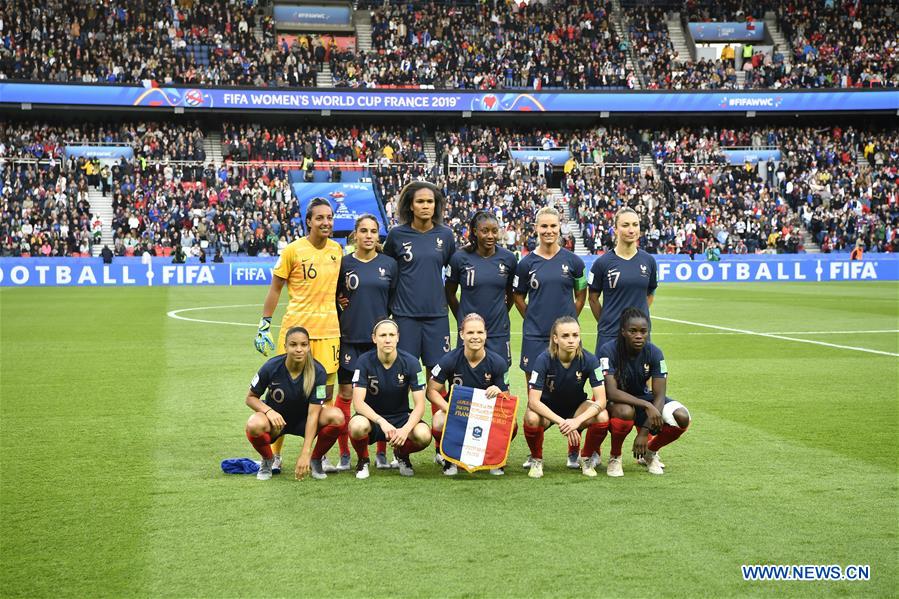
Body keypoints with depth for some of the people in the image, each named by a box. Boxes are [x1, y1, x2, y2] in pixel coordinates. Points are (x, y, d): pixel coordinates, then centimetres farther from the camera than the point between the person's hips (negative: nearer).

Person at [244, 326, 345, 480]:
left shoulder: (318, 372, -21)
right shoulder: (271, 367, -20)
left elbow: (313, 413, -24)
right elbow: (251, 397, -7)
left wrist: (305, 454, -31)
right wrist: (268, 411, -30)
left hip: (304, 420, 1)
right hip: (277, 418, -1)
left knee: (337, 417, -29)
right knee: (254, 425, -37)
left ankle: (316, 459, -1)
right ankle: (268, 460, -1)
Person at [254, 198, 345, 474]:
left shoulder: (337, 250, 7)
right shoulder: (293, 250, -5)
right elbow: (275, 288, 0)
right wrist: (264, 325, -3)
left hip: (328, 330, 4)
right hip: (295, 327, -3)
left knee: (325, 393, 6)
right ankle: (275, 454, 12)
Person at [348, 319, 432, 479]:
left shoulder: (410, 362, -12)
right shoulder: (364, 361, -15)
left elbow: (419, 405, -13)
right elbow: (358, 402, -22)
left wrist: (406, 429, -31)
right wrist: (381, 422, -38)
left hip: (401, 416, 1)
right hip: (372, 416, -1)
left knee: (424, 436, -30)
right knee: (358, 426, -38)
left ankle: (401, 454, 8)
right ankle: (363, 460, -1)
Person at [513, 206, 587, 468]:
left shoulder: (572, 261, 2)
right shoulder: (527, 263, 2)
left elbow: (581, 294, 13)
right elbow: (518, 297, 12)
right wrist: (534, 319, 5)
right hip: (535, 337, 0)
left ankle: (573, 451, 12)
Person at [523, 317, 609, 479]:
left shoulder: (589, 360, -21)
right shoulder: (544, 360, -25)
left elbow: (601, 400, -24)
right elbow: (533, 401, -29)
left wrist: (577, 421, -39)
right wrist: (562, 422, -38)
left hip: (576, 406, 2)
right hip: (547, 408, -2)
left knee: (602, 417, -29)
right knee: (531, 418, -36)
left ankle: (586, 458, 1)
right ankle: (536, 460, -5)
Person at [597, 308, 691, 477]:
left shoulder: (654, 353, -15)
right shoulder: (609, 351, -24)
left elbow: (659, 396, -17)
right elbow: (612, 392, -32)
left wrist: (645, 430, -27)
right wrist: (647, 406, -41)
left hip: (643, 397, 4)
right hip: (616, 401, -4)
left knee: (682, 417, -21)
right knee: (625, 411, -40)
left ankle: (650, 451, 9)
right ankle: (615, 457, -10)